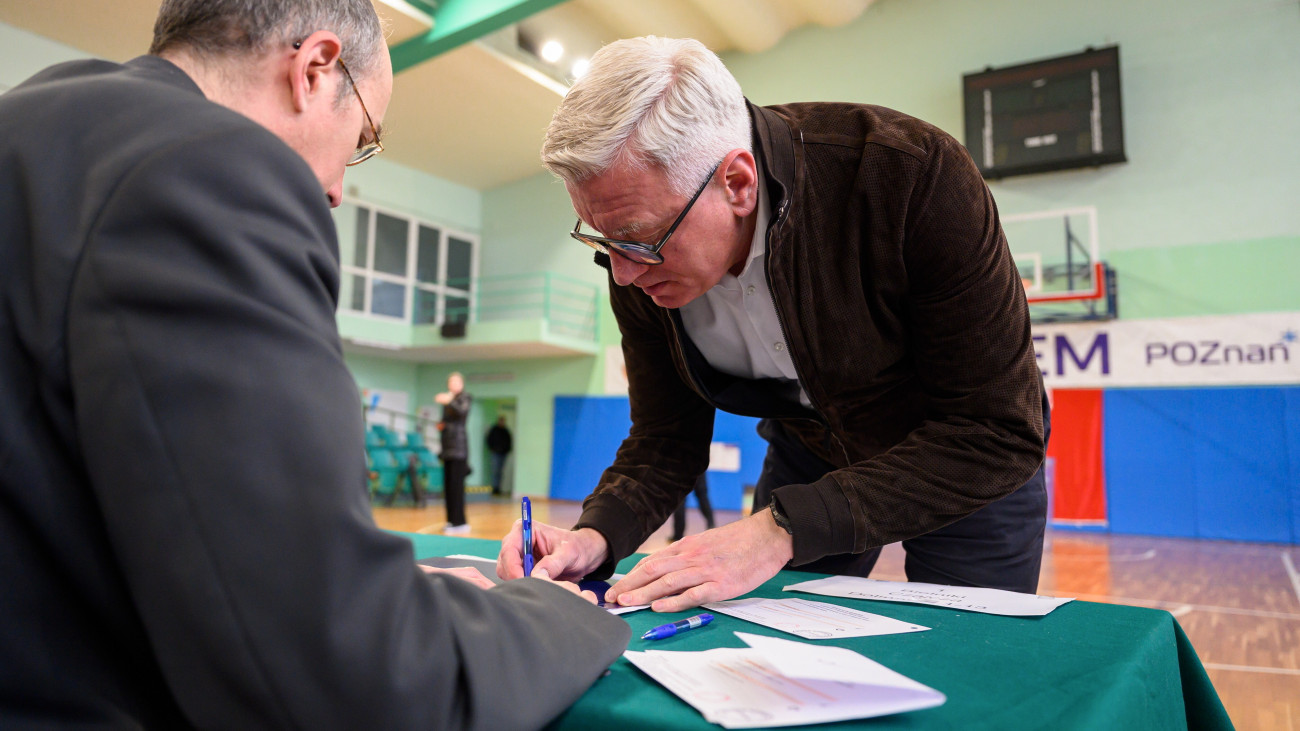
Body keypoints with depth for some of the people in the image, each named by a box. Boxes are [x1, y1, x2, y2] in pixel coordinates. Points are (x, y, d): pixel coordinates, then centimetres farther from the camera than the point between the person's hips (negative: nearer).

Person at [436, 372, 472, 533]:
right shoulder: (447, 400, 18)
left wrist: (450, 401, -42)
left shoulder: (464, 399, -2)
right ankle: (452, 520, 14)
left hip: (458, 446, -8)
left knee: (456, 485, -11)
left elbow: (462, 411, -24)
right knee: (448, 485, 8)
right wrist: (441, 424, 4)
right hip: (447, 447, 8)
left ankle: (460, 522, -10)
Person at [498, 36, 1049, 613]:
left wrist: (781, 529, -40)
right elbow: (666, 441, -10)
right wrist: (597, 535, -31)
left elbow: (998, 434, -33)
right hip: (809, 451, 3)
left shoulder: (915, 175, -36)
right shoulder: (638, 262, -21)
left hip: (971, 468, -2)